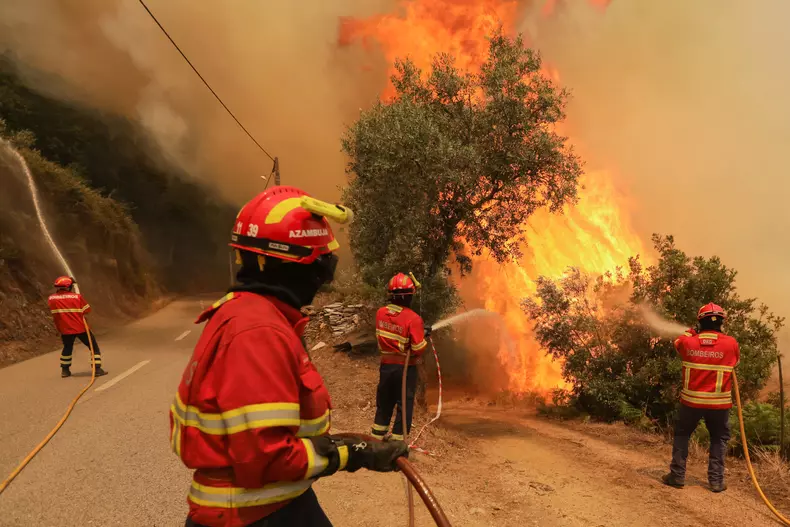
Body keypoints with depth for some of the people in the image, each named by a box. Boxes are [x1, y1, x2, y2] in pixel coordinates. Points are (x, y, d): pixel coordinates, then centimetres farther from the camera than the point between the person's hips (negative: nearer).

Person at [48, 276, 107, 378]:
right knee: (94, 347, 7)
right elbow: (87, 310, -7)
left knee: (67, 348, 27)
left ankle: (65, 370, 32)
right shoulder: (77, 297, -13)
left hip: (65, 329, 4)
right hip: (81, 328, -4)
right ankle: (97, 369, 2)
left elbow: (54, 313, 7)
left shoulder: (51, 299, -3)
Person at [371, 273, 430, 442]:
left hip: (386, 365, 5)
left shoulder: (380, 313, -5)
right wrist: (424, 336, 1)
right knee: (404, 405, 9)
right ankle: (397, 440, 13)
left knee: (384, 403, 19)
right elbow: (418, 349, -20)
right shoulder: (413, 318, -20)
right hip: (405, 368, -5)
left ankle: (377, 437, 28)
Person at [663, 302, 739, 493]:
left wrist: (690, 333, 33)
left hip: (691, 400, 1)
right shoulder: (731, 343, -8)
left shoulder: (687, 342, -6)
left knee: (682, 434, 16)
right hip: (719, 402, 0)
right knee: (719, 438, 17)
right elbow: (735, 362, 12)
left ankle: (677, 476, 15)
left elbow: (678, 342, 19)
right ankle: (716, 480, 14)